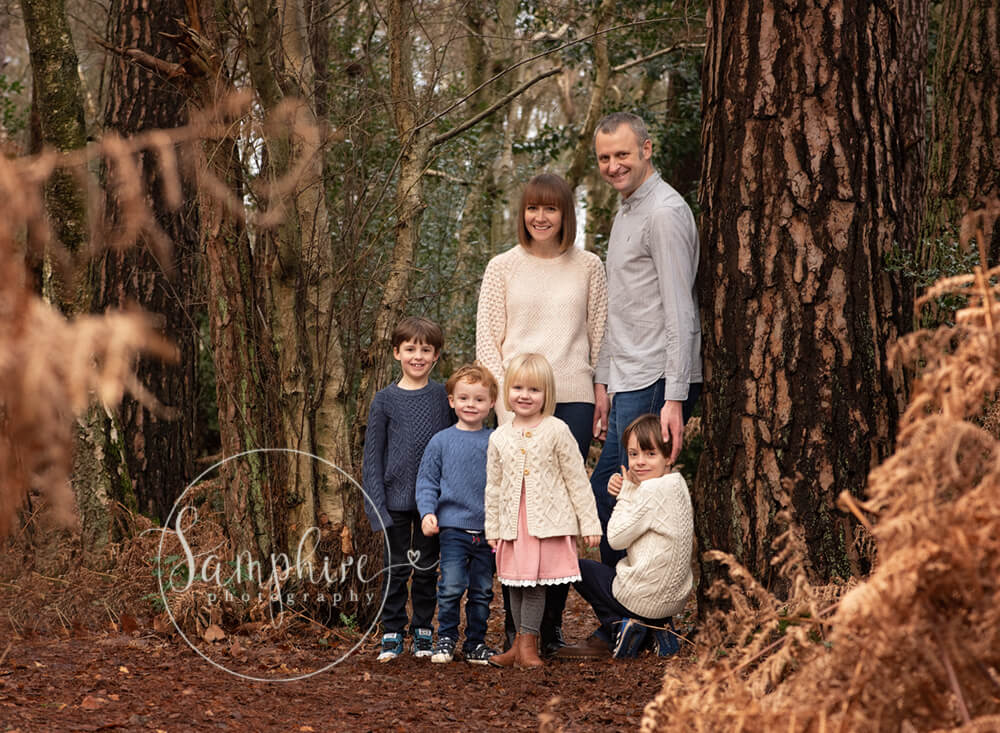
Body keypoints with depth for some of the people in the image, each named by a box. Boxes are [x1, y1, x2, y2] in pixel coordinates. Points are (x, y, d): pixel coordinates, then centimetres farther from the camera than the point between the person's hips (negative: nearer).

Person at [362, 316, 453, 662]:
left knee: (427, 568, 8)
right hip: (397, 499, -1)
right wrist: (376, 504, -7)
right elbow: (373, 456, 0)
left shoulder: (443, 396, 3)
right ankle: (392, 633, 12)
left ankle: (423, 631, 20)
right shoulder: (385, 400, -1)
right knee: (396, 568, 3)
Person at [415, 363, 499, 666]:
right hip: (453, 527, -2)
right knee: (451, 586, -11)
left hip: (487, 530, 2)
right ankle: (446, 638, 4)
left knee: (482, 590, 8)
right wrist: (427, 513, -9)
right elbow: (427, 481, 5)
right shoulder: (441, 442, 2)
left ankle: (475, 643, 20)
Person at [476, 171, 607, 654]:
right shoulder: (503, 268, 7)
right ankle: (515, 625, 0)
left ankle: (552, 623, 8)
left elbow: (600, 338, 11)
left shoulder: (588, 268, 10)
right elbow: (487, 341, 6)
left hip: (572, 399, 1)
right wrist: (505, 404, -4)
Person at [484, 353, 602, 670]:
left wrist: (590, 523, -2)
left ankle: (526, 642, 1)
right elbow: (493, 486, 15)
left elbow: (577, 480, 0)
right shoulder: (499, 438, 7)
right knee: (516, 584, 6)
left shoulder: (556, 431, -2)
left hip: (549, 522, -3)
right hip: (513, 524, 4)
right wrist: (492, 529, 14)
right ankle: (523, 644, 16)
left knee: (535, 583, -5)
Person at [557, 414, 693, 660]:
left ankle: (619, 627, 7)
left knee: (580, 568, 9)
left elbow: (616, 538, -14)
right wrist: (624, 491, -1)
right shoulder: (678, 484, 7)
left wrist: (627, 494, -6)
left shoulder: (652, 490, -20)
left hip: (644, 599, -8)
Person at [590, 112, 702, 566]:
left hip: (656, 383, -10)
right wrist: (603, 381, 21)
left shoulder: (665, 212, -11)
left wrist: (674, 398, -21)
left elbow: (679, 313, -16)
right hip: (628, 382, 10)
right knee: (602, 493, 10)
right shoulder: (625, 212, 20)